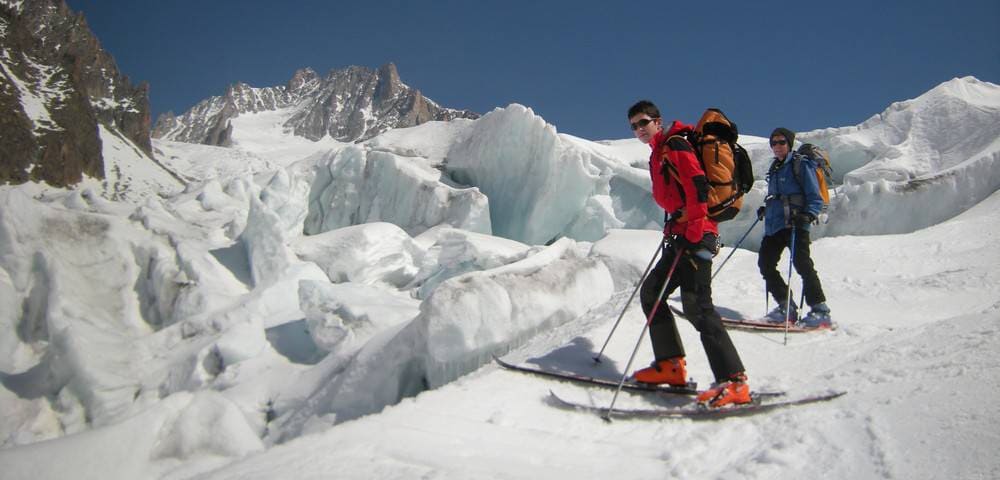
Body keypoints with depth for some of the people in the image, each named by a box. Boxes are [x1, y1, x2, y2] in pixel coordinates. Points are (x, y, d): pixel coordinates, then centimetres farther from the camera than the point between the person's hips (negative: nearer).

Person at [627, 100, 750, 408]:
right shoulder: (658, 154, 23)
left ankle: (734, 382, -20)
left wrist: (693, 231, -22)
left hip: (696, 235, -11)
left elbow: (698, 186, -18)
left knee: (696, 305, -18)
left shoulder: (675, 145, -6)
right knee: (650, 292, 13)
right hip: (681, 235, 11)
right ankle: (670, 365, 16)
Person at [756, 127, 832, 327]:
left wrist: (808, 216, -22)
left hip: (794, 224, -8)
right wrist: (765, 209, 17)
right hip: (773, 224, 8)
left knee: (802, 263, -14)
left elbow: (815, 198, -6)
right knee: (765, 263, 3)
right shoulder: (775, 168, 20)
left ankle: (820, 309, -7)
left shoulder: (801, 164, -2)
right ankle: (786, 306, 12)